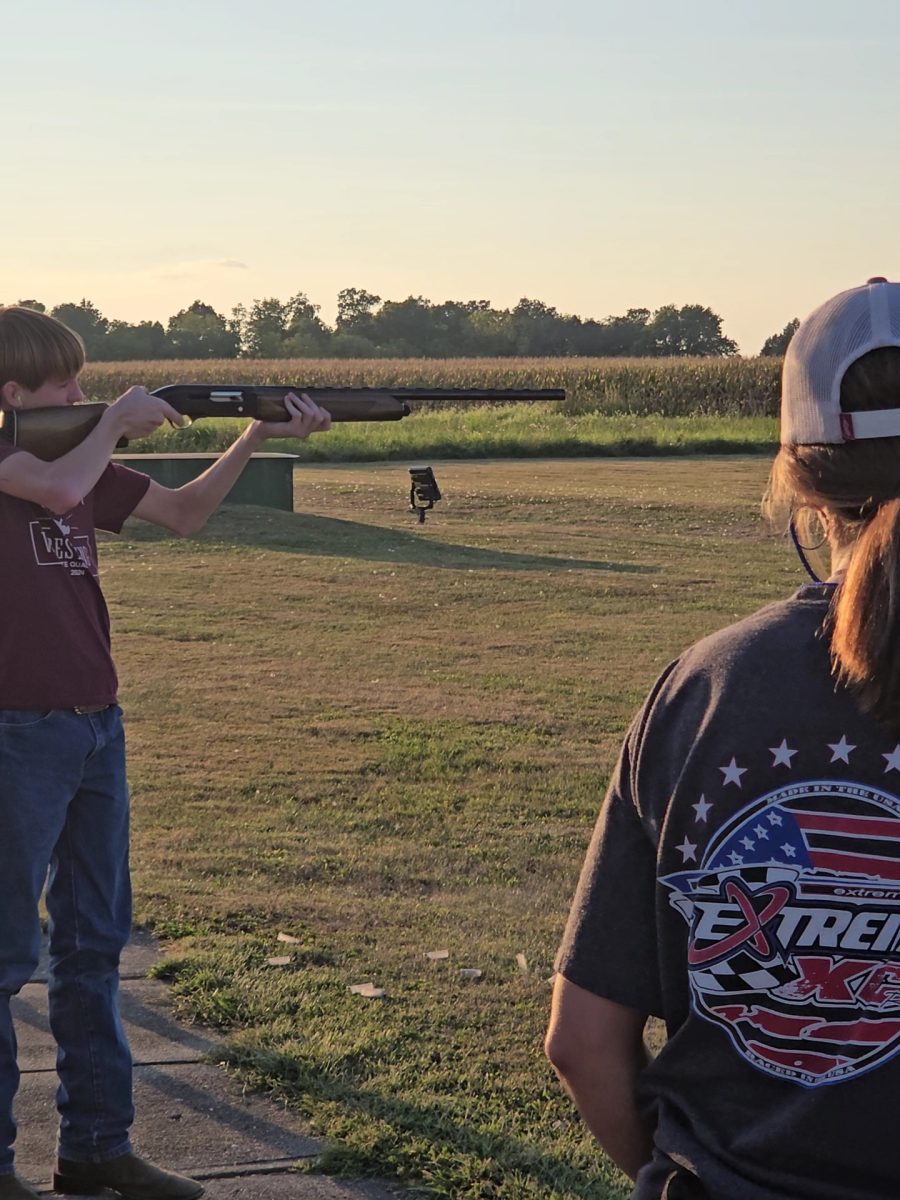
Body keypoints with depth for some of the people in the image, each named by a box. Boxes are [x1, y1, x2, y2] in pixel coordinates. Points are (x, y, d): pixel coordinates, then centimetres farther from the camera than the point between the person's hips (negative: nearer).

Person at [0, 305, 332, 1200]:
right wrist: (118, 421, -10)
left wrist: (258, 435, 8)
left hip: (95, 728, 8)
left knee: (94, 945, 13)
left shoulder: (79, 453, 14)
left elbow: (183, 513, 18)